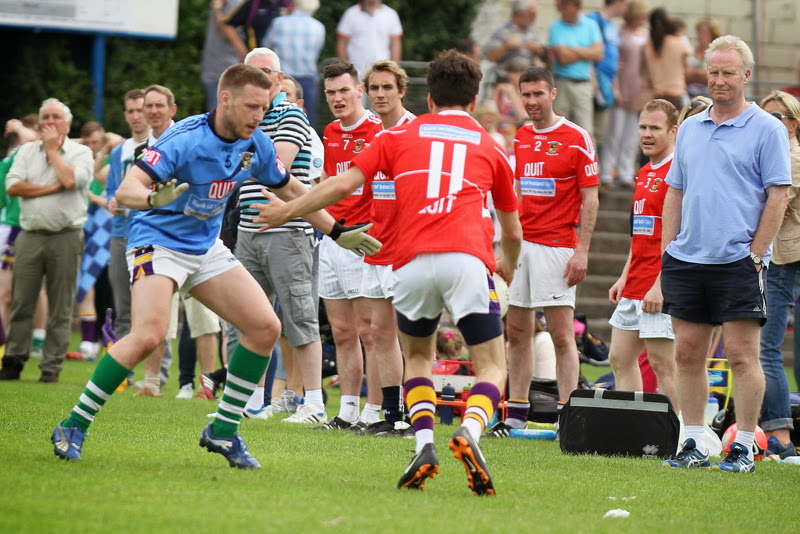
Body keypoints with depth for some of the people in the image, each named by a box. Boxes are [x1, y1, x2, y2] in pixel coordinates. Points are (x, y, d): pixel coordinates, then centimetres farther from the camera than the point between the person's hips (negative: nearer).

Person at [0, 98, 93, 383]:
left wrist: (52, 150, -3)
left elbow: (70, 180, -16)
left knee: (60, 308, 0)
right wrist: (51, 188, -8)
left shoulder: (81, 152, 4)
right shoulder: (27, 151, 13)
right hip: (30, 236, 2)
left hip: (66, 238, -2)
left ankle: (52, 367, 4)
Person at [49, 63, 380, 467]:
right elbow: (125, 190, -32)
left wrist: (339, 233, 15)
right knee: (148, 335, -27)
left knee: (265, 327, -4)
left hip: (207, 248, 7)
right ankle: (72, 428, -14)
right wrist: (154, 199, -55)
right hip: (158, 241, -7)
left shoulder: (256, 145, -4)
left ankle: (223, 430, 8)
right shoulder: (184, 140, -25)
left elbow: (292, 190, 15)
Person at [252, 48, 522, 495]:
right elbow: (513, 231, 31)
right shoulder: (490, 147, 22)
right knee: (493, 366, 3)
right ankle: (469, 433, -28)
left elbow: (344, 184, 12)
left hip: (411, 261, 1)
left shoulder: (399, 135, 19)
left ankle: (424, 444, 1)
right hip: (467, 258, -1)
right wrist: (509, 266, 53)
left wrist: (288, 210, 27)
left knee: (418, 356, 23)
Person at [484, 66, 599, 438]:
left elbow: (590, 198, -7)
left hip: (557, 246, -6)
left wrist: (582, 251, -13)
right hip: (522, 244, 7)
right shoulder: (521, 138, 12)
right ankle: (515, 414, 13)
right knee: (516, 330, 7)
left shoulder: (576, 138, -6)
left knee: (561, 334, -7)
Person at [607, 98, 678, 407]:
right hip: (634, 288, 10)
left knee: (662, 364, -7)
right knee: (619, 358, 11)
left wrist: (660, 285, -21)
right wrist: (624, 278, 21)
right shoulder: (644, 173, 18)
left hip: (661, 289, -10)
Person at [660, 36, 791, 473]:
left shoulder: (766, 129, -2)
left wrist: (755, 253, -10)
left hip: (738, 261, -5)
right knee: (687, 353, 6)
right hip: (687, 259, 6)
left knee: (741, 354, -5)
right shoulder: (689, 129, 15)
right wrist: (667, 249, 9)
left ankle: (743, 447, 0)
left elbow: (778, 195, -5)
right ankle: (694, 444, 13)